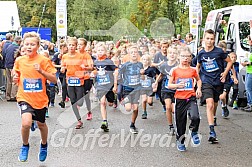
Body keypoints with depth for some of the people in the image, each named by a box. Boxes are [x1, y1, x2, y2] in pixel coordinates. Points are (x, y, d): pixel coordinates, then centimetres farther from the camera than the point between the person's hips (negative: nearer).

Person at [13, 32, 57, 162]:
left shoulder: (44, 60, -10)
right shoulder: (19, 60, -1)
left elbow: (54, 79, -10)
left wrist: (41, 71, -24)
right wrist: (15, 78, -5)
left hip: (40, 99, 0)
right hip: (24, 98, 0)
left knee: (41, 124, 19)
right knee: (26, 123, -23)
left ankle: (44, 145, 49)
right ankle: (25, 146, 5)